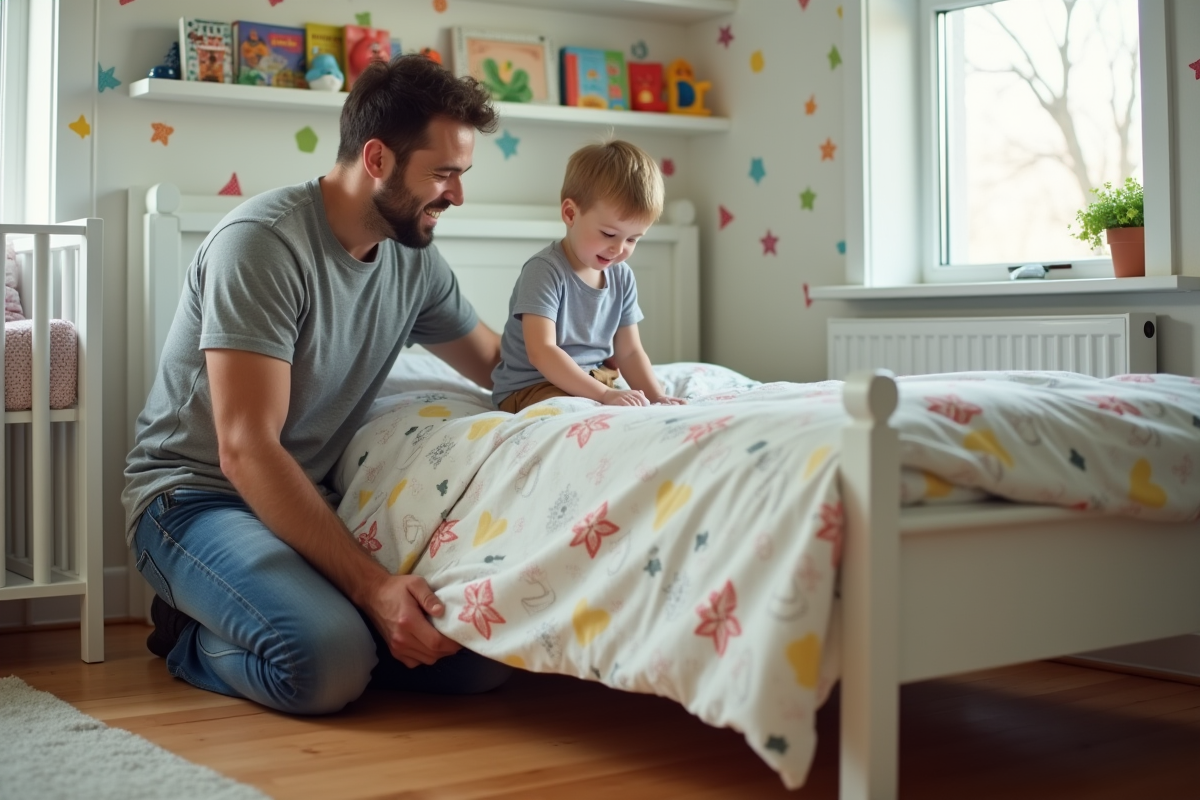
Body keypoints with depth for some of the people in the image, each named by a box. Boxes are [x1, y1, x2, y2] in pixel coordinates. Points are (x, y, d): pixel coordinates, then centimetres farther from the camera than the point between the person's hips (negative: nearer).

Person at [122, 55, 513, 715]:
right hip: (196, 494, -7)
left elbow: (499, 365, 21)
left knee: (483, 655, -14)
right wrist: (370, 584, -31)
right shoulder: (264, 241, -20)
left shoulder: (414, 259, 3)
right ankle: (193, 636, -1)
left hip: (314, 497, 8)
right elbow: (247, 451, -26)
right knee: (328, 664, -35)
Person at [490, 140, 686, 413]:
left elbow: (629, 352, 10)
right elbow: (541, 352, -25)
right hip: (531, 387, -6)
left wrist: (656, 396, -8)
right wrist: (604, 394, -30)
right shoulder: (545, 270, -17)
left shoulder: (622, 277, 5)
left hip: (594, 384, 7)